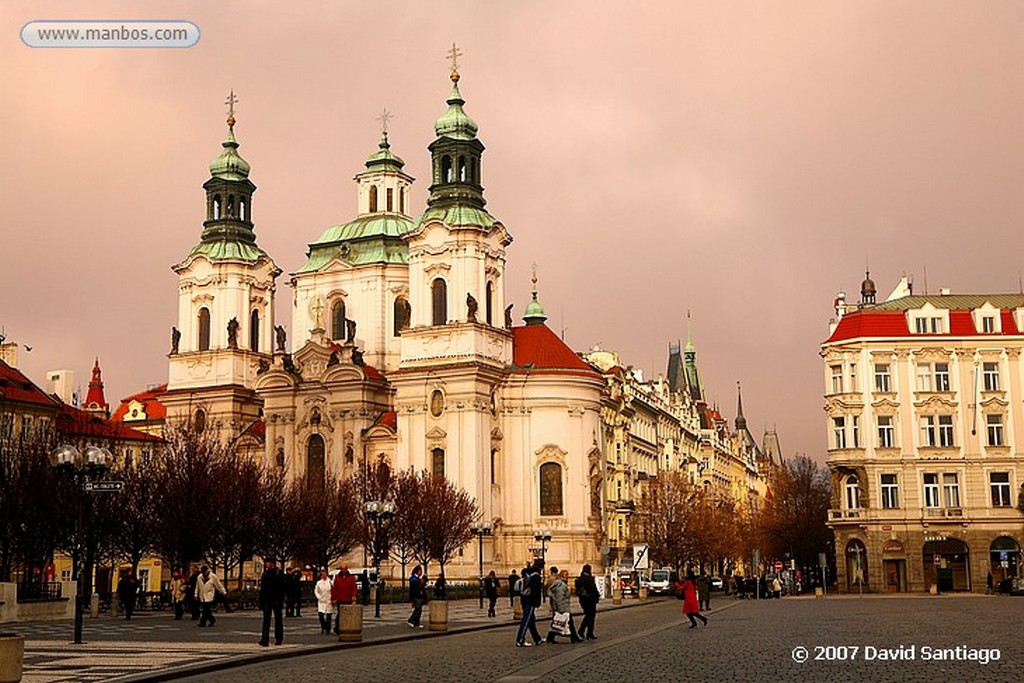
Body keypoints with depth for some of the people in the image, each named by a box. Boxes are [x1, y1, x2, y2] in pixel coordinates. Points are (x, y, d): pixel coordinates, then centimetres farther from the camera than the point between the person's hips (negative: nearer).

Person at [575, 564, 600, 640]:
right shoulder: (590, 579, -17)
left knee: (587, 615, 19)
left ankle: (581, 632, 10)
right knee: (591, 616, 3)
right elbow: (593, 589, -17)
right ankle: (589, 635, 6)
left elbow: (577, 590, 11)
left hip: (582, 599, 7)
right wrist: (597, 596, -2)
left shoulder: (579, 579, 5)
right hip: (590, 599, -7)